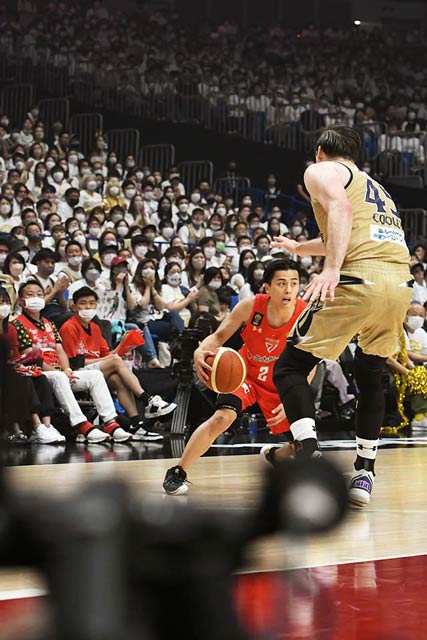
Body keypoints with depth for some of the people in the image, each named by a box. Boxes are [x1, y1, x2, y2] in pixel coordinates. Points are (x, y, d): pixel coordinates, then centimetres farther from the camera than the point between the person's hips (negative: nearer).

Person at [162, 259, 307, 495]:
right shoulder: (250, 306, -25)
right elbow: (219, 336, -13)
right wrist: (201, 351, -37)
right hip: (246, 373, -2)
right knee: (222, 417, -29)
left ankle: (272, 456, 39)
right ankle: (176, 474, -16)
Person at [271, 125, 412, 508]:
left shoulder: (321, 171, 12)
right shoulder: (376, 187, 35)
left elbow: (341, 207, -10)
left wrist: (332, 269, -21)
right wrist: (300, 248, 67)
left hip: (360, 280, -7)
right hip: (401, 282, 7)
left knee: (289, 369, 0)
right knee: (369, 377, 26)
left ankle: (312, 458, -20)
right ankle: (364, 474, 24)